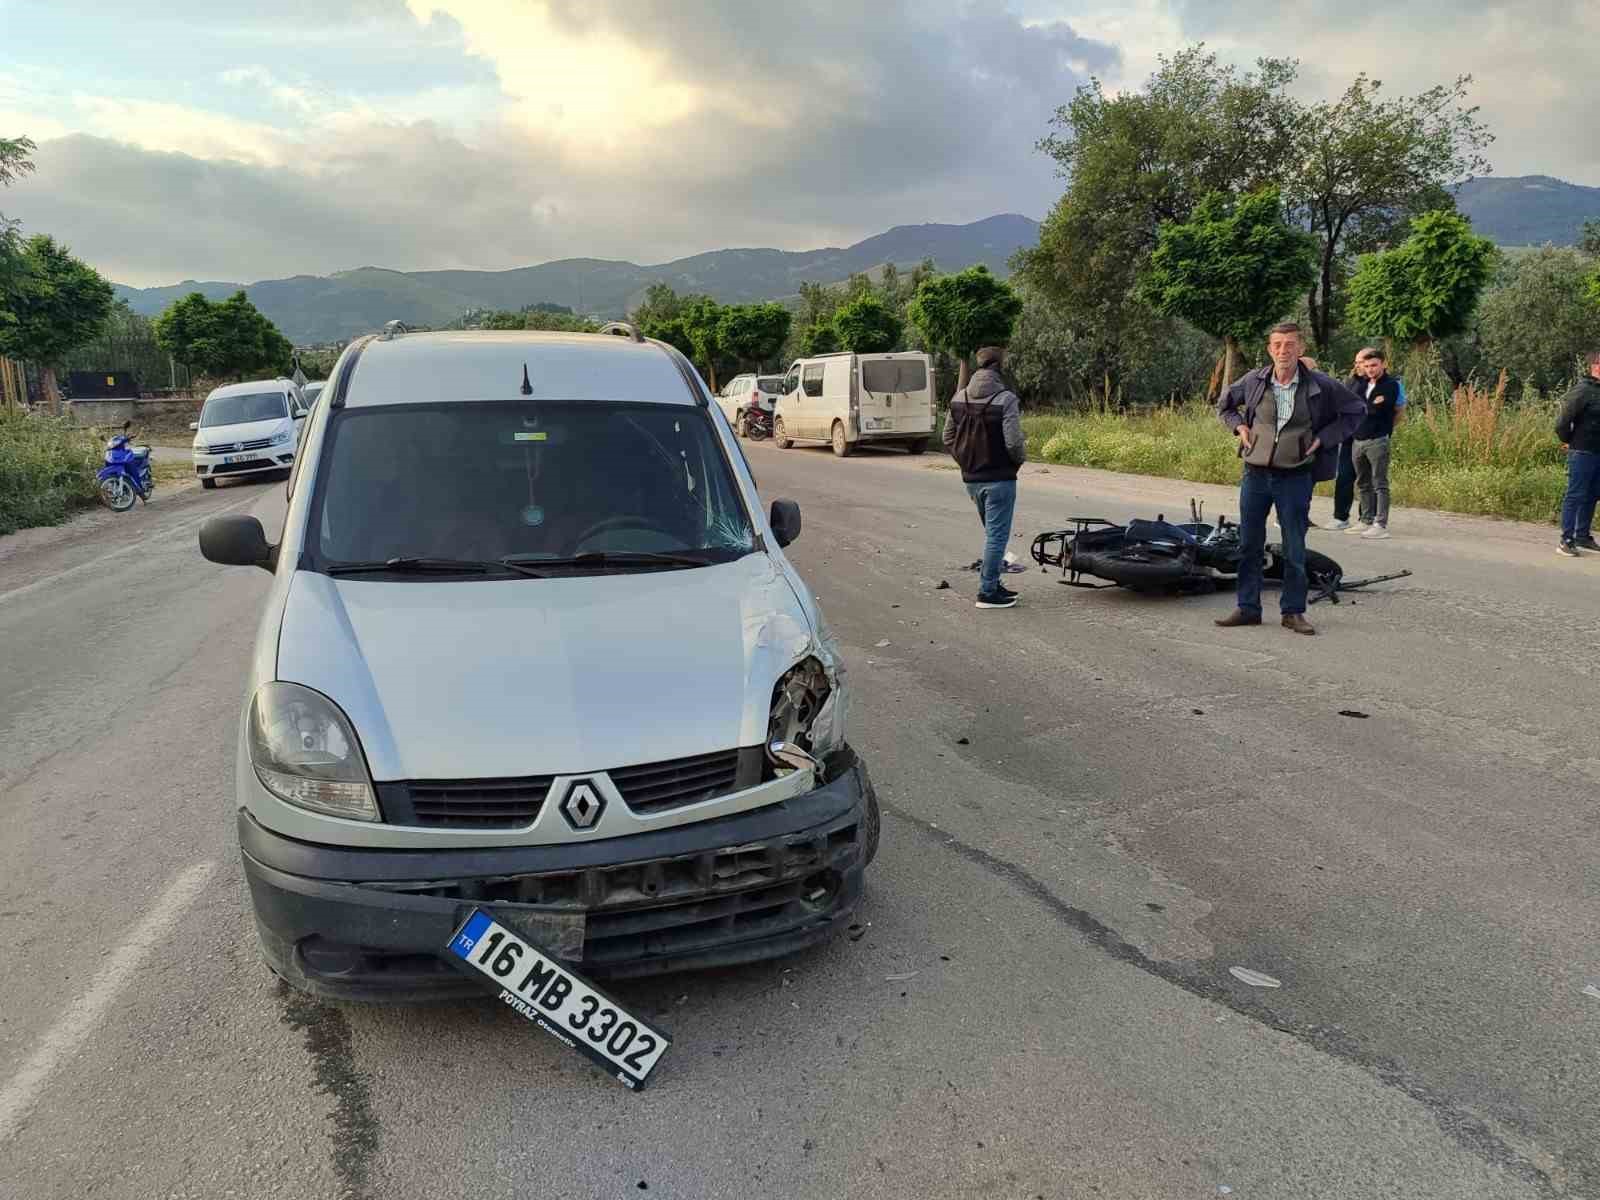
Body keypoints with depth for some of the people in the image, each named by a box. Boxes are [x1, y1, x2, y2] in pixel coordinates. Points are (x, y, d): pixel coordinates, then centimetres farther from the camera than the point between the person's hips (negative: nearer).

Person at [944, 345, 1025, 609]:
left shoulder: (959, 398, 4)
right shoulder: (1005, 399, -15)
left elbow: (948, 439, 9)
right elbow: (1014, 443, -18)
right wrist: (1021, 457, 2)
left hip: (971, 478, 7)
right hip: (999, 479, -7)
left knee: (992, 533, 21)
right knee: (997, 535, 2)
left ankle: (992, 584, 28)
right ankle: (988, 592, 5)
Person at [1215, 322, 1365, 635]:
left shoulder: (1321, 385, -5)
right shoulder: (1254, 382, 0)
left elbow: (1357, 410, 7)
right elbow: (1225, 406, 19)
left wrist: (1323, 437, -2)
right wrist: (1239, 427, 1)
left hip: (1295, 477, -2)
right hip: (1255, 474, 2)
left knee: (1294, 550, 4)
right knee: (1249, 545, 6)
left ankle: (1293, 611, 15)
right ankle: (1248, 608, 16)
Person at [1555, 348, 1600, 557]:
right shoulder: (1583, 391, -14)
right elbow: (1563, 421, -16)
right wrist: (1568, 441, -3)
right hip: (1582, 453, -7)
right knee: (1575, 496, -4)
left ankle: (1583, 536, 23)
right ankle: (1566, 540, 0)